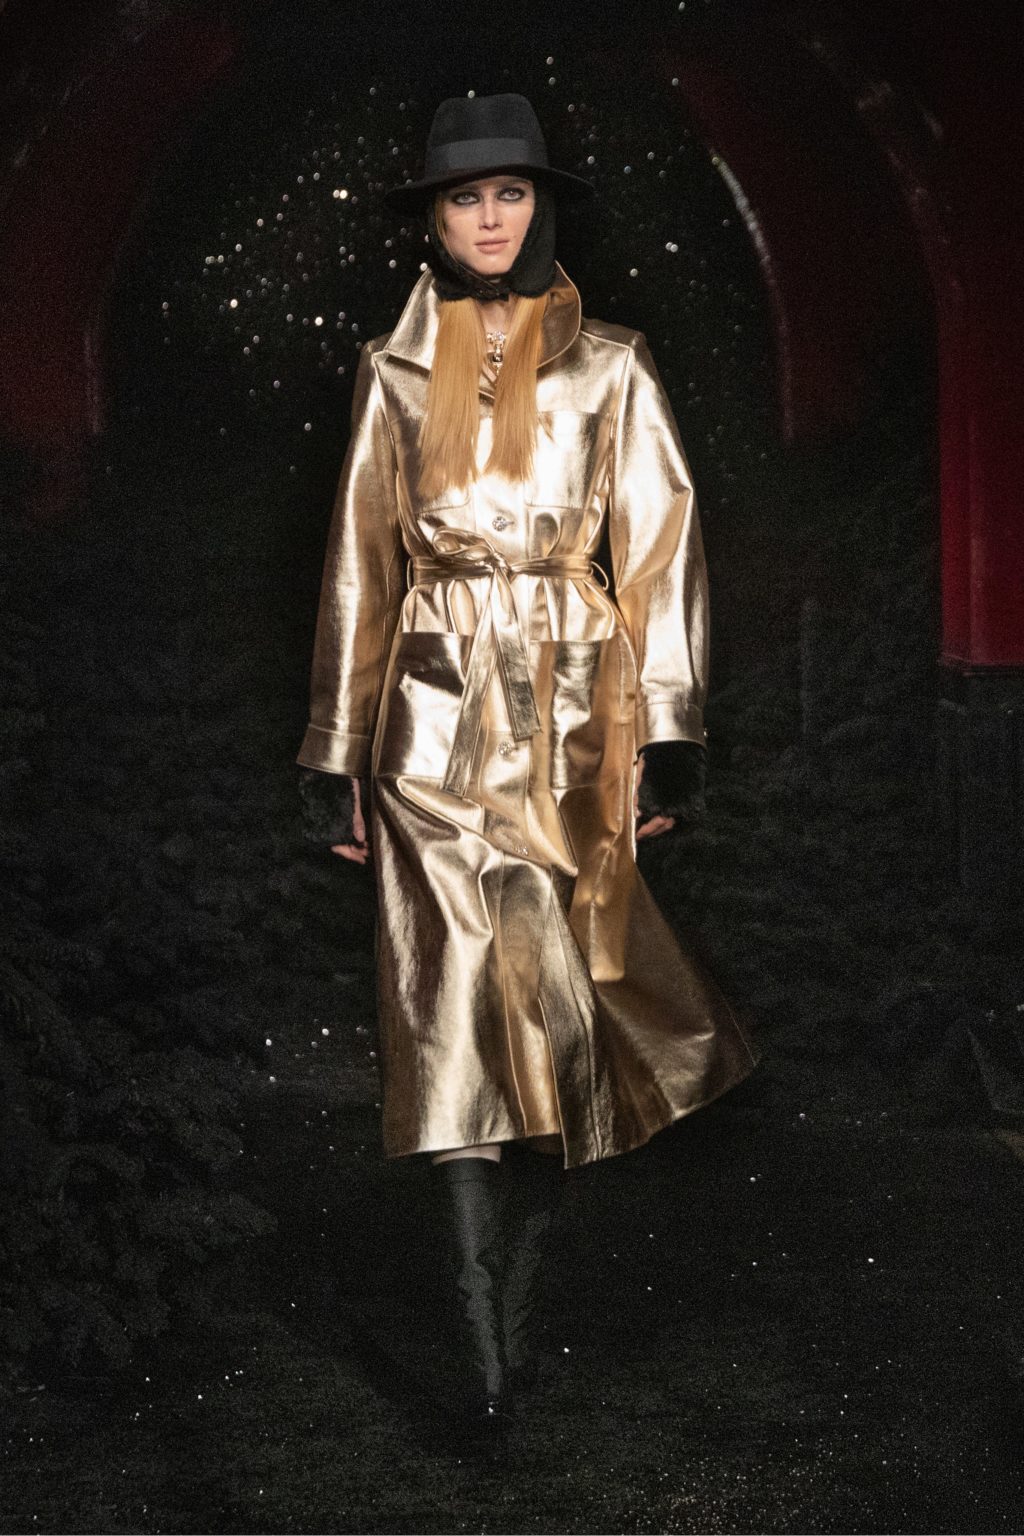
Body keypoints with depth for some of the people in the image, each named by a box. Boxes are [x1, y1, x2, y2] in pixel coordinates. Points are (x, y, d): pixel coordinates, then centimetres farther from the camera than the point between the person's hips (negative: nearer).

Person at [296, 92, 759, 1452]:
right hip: (439, 721, 0)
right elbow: (360, 565, 10)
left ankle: (516, 1303, 15)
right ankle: (488, 1350, -5)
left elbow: (660, 548, 3)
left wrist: (670, 737, -4)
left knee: (557, 998, 0)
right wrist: (335, 758, 7)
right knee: (462, 1001, -7)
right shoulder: (395, 375, 10)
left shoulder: (609, 370, 7)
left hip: (573, 714, 0)